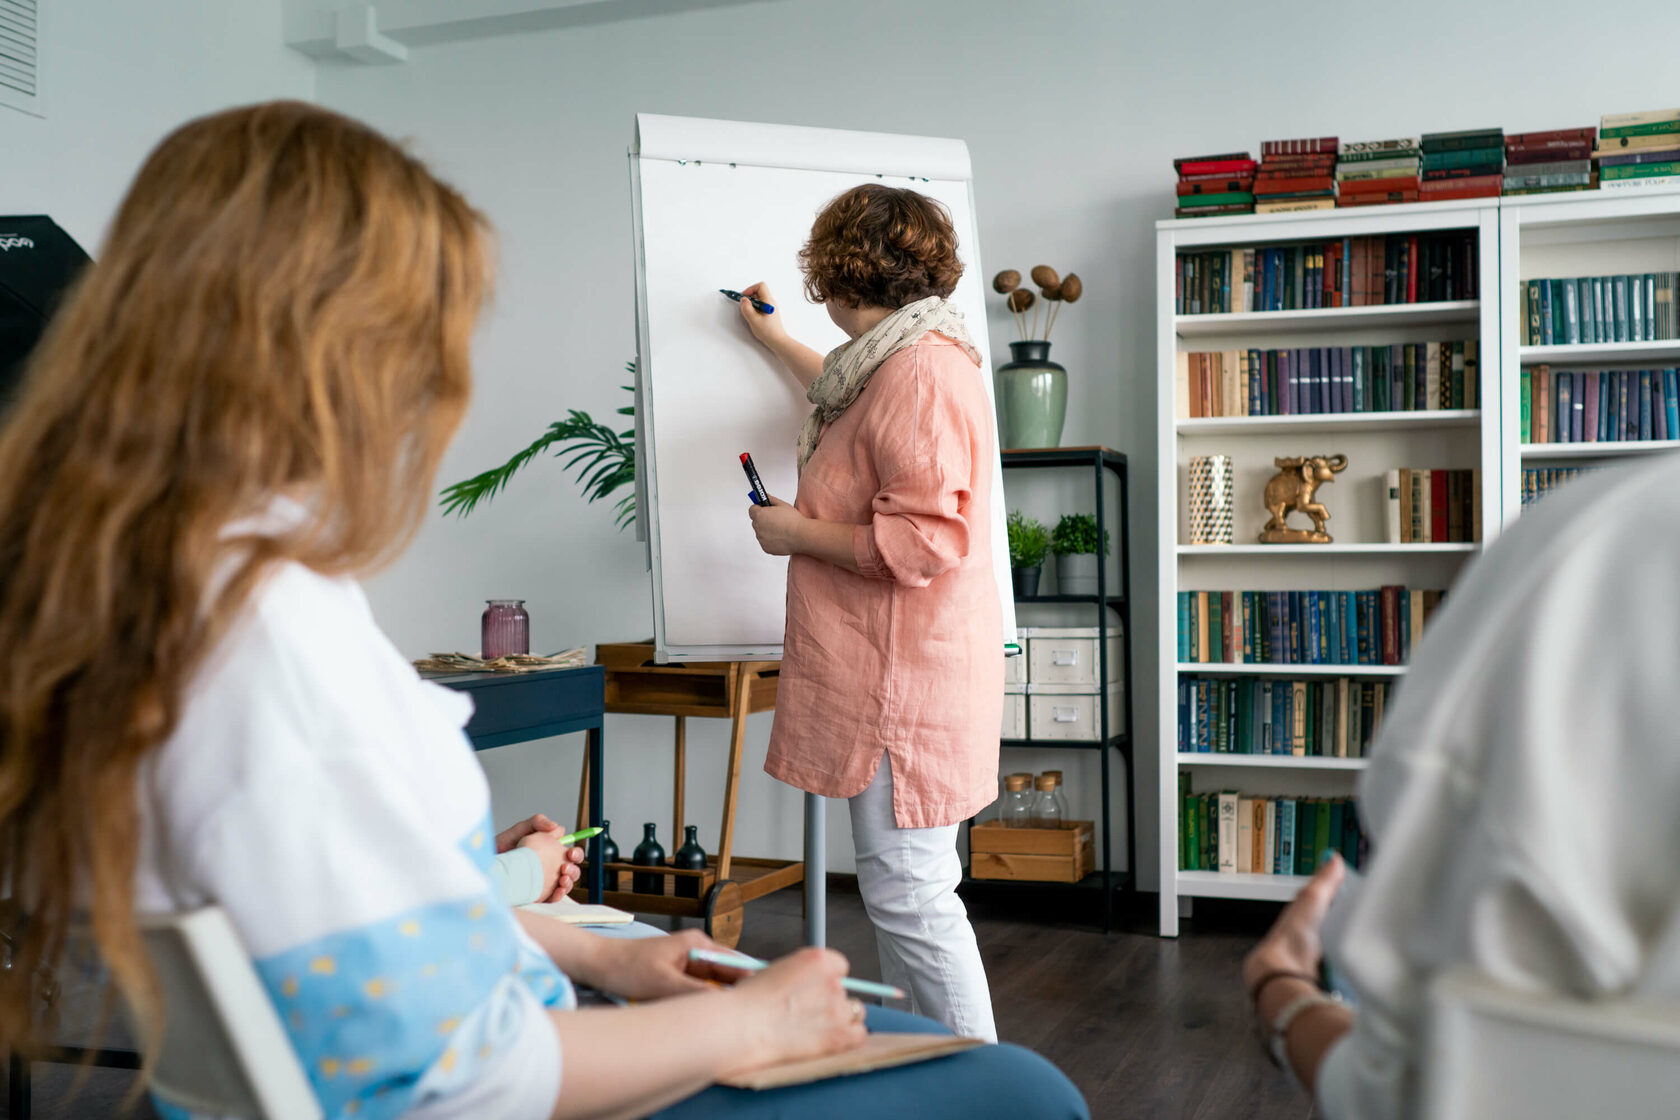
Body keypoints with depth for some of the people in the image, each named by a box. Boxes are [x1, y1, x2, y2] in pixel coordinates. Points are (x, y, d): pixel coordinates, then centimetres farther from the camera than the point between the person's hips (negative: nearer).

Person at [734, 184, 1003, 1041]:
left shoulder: (920, 374, -17)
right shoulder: (901, 362, 17)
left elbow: (926, 541, -26)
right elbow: (848, 402, 43)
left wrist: (797, 533, -13)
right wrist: (772, 336, 53)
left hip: (906, 679, -11)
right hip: (893, 672, 11)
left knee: (907, 893, -7)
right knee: (911, 888, 16)